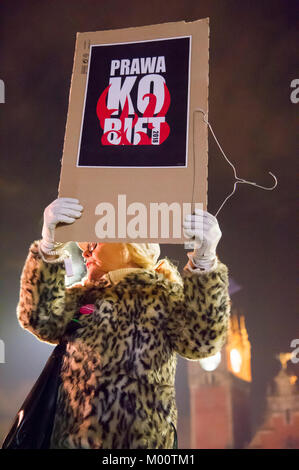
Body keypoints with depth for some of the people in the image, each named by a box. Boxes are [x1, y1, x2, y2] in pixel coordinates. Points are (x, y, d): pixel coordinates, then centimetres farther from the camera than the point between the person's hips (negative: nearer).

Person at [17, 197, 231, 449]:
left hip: (144, 440, -2)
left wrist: (204, 261, -35)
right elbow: (41, 319, -15)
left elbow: (201, 341, -22)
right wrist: (49, 246, -28)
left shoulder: (165, 295, -3)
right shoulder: (80, 296, 6)